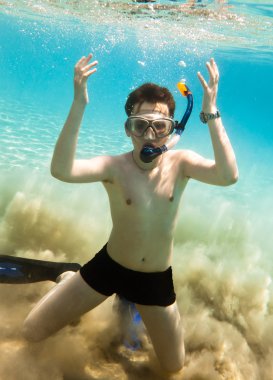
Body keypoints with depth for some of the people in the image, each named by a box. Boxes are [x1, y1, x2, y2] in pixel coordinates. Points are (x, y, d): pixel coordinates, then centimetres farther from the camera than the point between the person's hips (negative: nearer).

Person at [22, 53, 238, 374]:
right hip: (109, 267, -1)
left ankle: (135, 302, 42)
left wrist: (211, 113, -40)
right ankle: (72, 278, 32)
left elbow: (228, 176, -33)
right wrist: (79, 105, -48)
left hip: (157, 279, 1)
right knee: (32, 332, 5)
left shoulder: (181, 163, -13)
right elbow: (62, 170, -39)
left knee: (174, 366, 19)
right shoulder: (114, 167, -19)